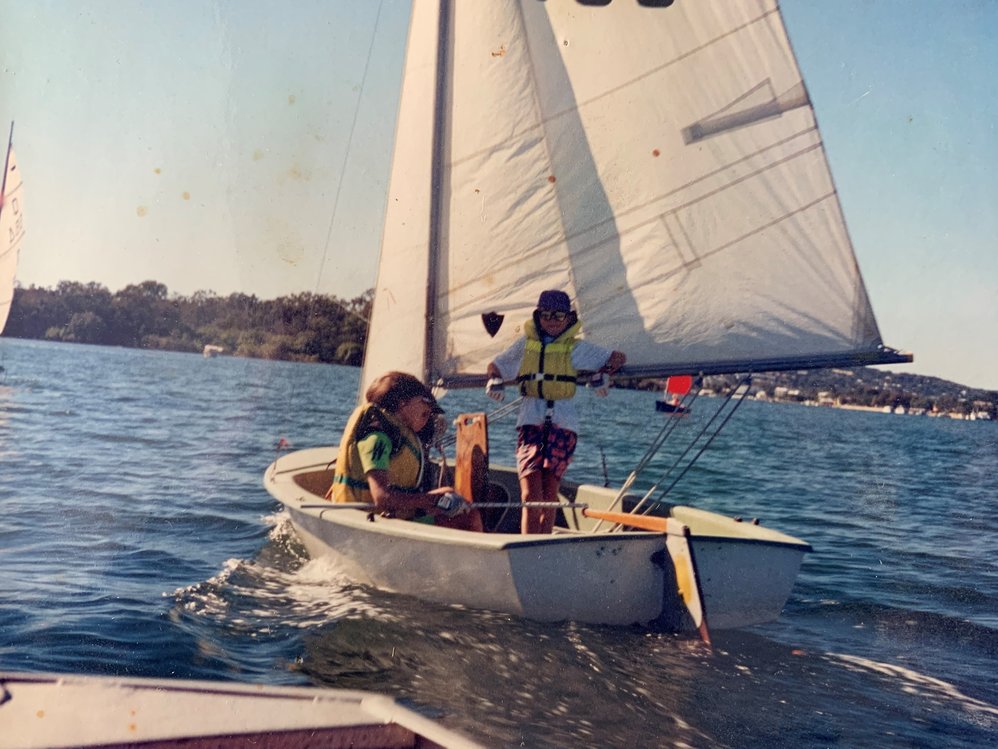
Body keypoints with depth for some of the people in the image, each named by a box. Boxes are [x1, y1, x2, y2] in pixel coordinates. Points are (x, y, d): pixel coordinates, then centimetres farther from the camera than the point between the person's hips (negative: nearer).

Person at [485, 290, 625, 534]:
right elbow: (495, 365, 25)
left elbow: (618, 357, 16)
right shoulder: (526, 343, 15)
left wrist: (603, 373, -1)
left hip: (563, 422, 0)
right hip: (531, 420, 1)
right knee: (530, 495, -14)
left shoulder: (575, 348, 11)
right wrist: (494, 380, 5)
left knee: (549, 496, -2)